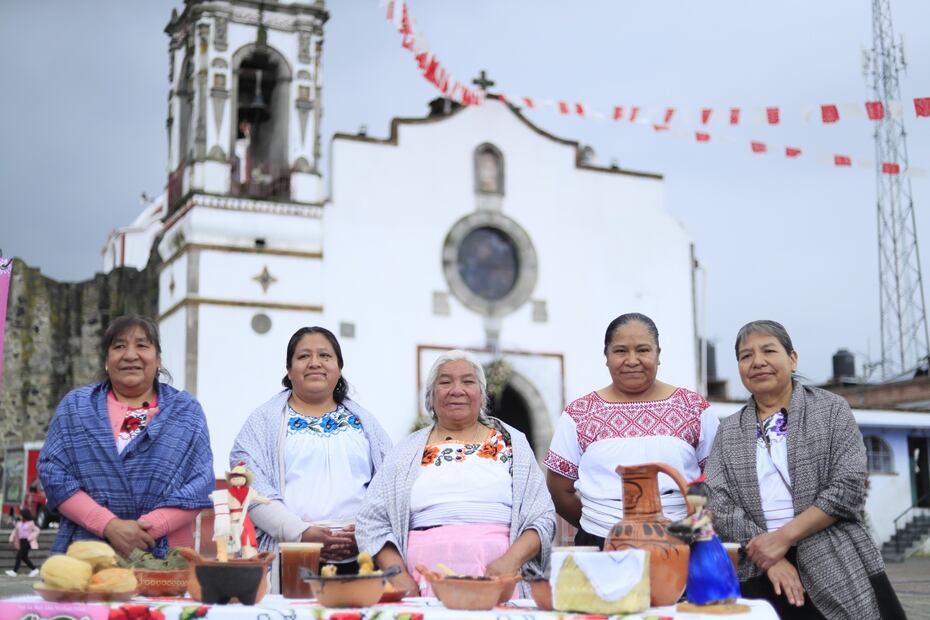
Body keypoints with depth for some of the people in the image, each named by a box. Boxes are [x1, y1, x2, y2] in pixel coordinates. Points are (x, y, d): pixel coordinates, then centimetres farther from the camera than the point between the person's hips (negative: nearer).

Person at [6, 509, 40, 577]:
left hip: (27, 542, -7)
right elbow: (15, 531, 16)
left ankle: (14, 571, -14)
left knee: (19, 556, -14)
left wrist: (31, 537, -18)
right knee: (24, 557, 8)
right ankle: (34, 569, 19)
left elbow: (37, 530, -8)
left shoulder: (30, 523, -7)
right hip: (21, 541, 7)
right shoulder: (19, 523, 10)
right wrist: (12, 539, 5)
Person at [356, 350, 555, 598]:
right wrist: (399, 576, -5)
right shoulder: (407, 451, 16)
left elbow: (542, 519, 10)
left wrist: (511, 560, -8)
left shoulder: (511, 443, 15)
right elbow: (373, 523, 11)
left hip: (497, 576, -1)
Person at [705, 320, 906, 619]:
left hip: (838, 570, -2)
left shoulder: (832, 409, 3)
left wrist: (784, 537, -13)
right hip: (760, 576, 2)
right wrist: (768, 556, -14)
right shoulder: (728, 431, 9)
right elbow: (717, 504, -1)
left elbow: (849, 488, -6)